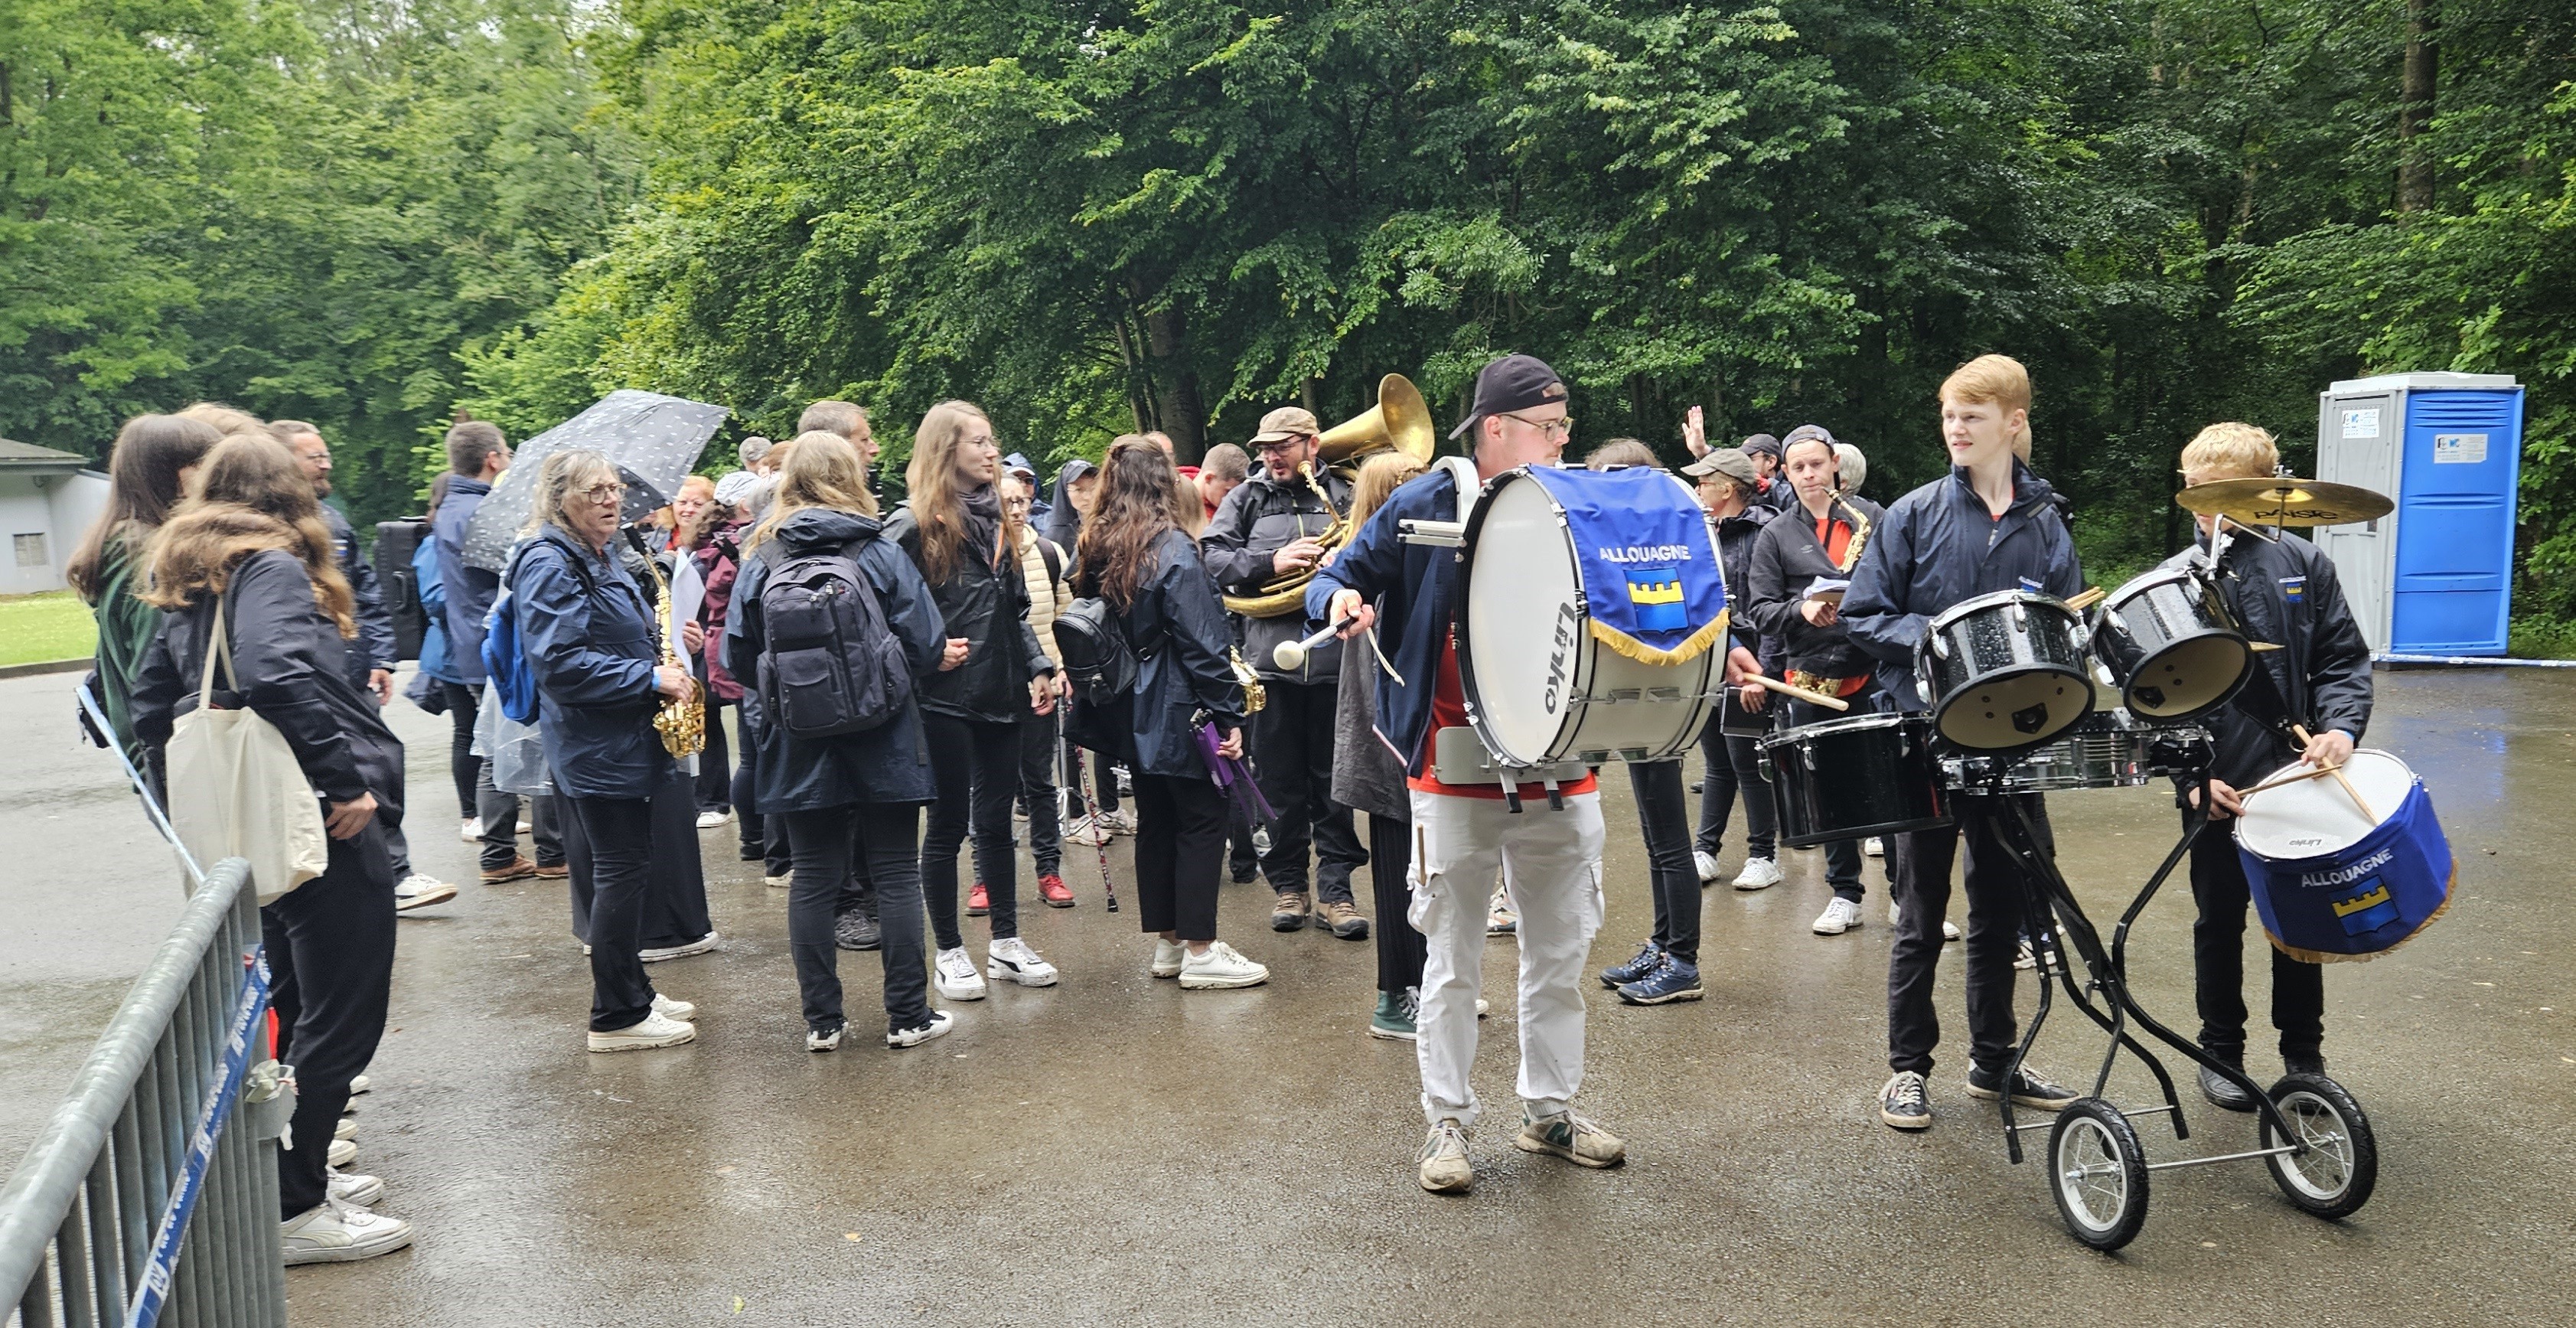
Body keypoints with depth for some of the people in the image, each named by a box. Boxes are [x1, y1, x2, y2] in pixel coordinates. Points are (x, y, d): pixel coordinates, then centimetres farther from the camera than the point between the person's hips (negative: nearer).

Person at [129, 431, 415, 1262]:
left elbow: (153, 706, 18)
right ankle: (295, 1213, 6)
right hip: (323, 827, -9)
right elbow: (275, 674, -31)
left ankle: (298, 1172, 32)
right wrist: (346, 782, -25)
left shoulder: (190, 582, 14)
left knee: (294, 1008, 21)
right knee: (341, 1020, -1)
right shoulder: (273, 569, -13)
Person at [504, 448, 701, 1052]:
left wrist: (665, 667, 10)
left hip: (624, 742, 10)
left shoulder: (599, 559, 15)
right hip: (595, 749, -10)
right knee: (622, 872, -4)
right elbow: (560, 662, -25)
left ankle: (633, 991, 29)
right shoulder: (548, 565, -17)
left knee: (629, 869, 17)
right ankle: (616, 1017, 6)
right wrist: (651, 679, -22)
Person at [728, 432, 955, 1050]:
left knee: (813, 880, 9)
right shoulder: (881, 554, -7)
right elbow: (927, 647, -8)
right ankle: (908, 1015, 13)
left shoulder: (760, 560, -2)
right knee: (896, 876, 7)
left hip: (799, 750, 2)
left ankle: (821, 1021, 15)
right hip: (884, 744, -2)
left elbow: (738, 658, -1)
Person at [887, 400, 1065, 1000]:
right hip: (945, 698, -6)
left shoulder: (996, 518, 13)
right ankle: (949, 953, 16)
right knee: (949, 824, 4)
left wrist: (1038, 668, 9)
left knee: (996, 819, 13)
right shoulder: (913, 525, -9)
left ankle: (1006, 943, 23)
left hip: (1001, 696, 6)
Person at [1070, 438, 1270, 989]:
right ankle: (1200, 953, 3)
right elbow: (1203, 643, -17)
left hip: (1131, 713, 8)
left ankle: (1166, 943, 22)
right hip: (1178, 711, -7)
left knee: (1155, 820, 14)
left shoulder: (1093, 549, 6)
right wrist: (1229, 714, -14)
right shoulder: (1173, 549, -16)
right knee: (1201, 822, 0)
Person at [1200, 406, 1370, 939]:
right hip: (1271, 655, 1)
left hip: (1335, 657, -1)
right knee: (1279, 780, 8)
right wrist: (1271, 562, -13)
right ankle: (1289, 885, 20)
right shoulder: (1247, 499, 10)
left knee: (1335, 780, 5)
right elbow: (1211, 557, 0)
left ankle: (1334, 889, 14)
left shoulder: (1345, 494, 7)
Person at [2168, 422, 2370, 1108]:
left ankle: (2304, 1051, 28)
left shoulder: (2303, 565, 0)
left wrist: (2339, 726, -16)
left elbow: (2344, 659, 2)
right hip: (2218, 787, -1)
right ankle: (2221, 1052, 25)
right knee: (2220, 922, 11)